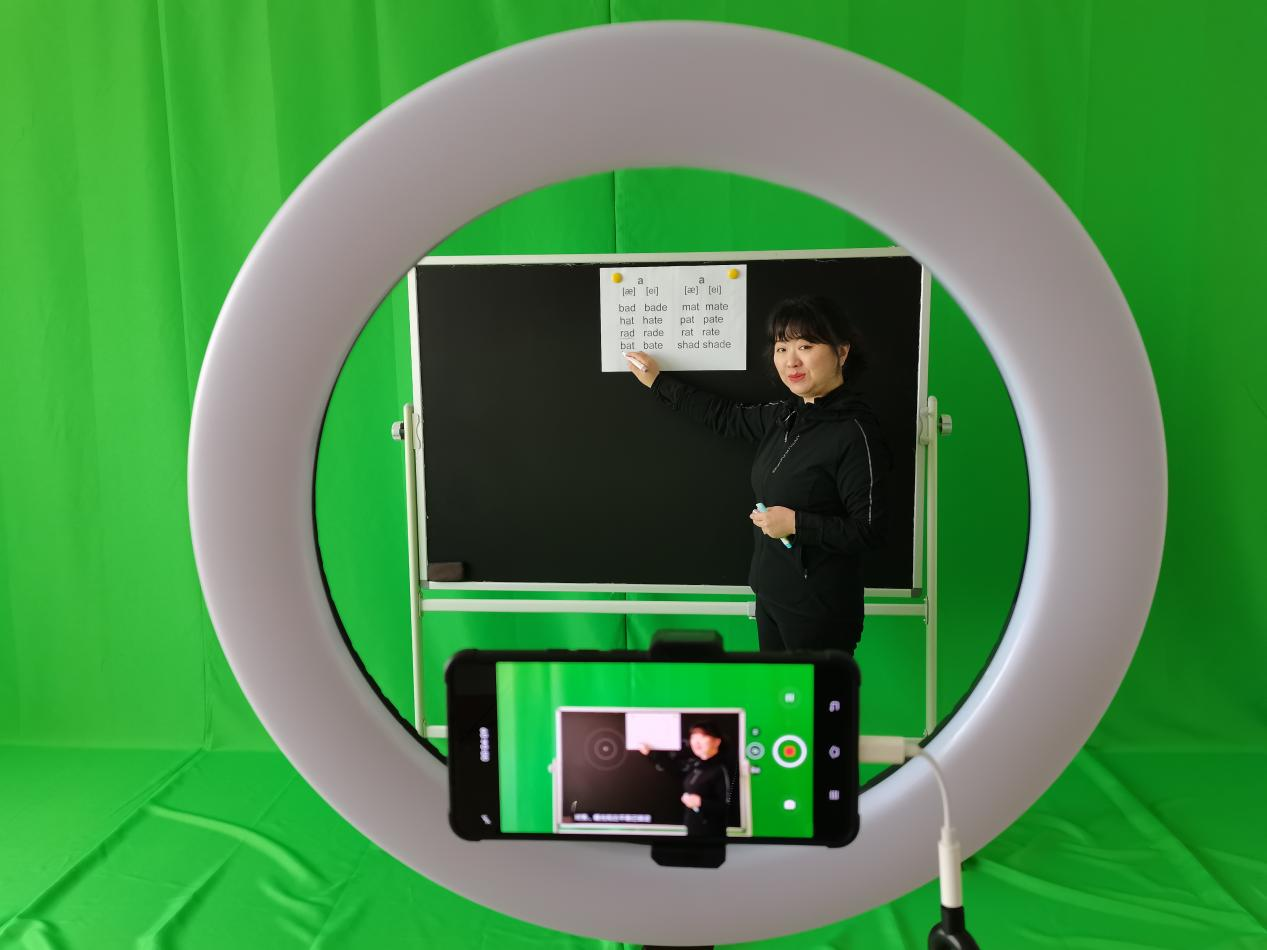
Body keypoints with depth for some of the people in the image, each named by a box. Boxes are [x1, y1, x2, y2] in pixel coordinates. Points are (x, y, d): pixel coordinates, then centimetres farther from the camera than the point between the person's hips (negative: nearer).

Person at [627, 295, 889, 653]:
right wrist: (660, 382, 24)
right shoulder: (787, 415, 4)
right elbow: (730, 418, 19)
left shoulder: (854, 432, -19)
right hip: (771, 594, 8)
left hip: (819, 609, -8)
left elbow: (869, 531, -19)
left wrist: (796, 523, -22)